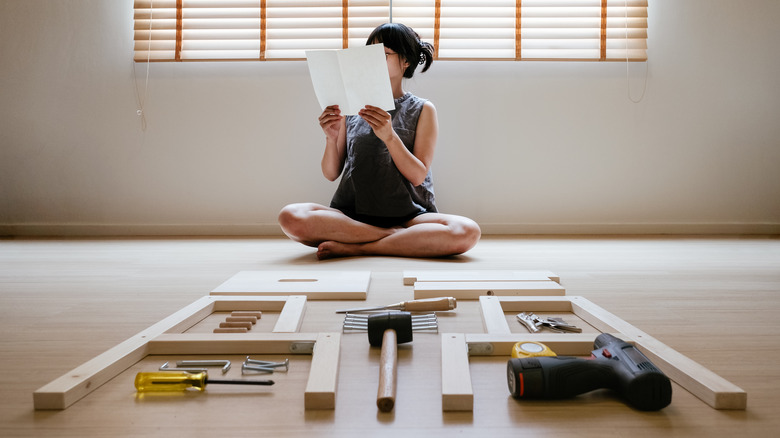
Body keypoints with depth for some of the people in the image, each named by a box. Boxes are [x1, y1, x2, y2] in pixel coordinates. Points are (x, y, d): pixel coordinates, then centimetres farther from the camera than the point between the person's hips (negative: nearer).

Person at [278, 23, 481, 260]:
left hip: (408, 213, -1)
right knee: (290, 217, -29)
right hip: (352, 212, 1)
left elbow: (418, 175, -4)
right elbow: (331, 174, 10)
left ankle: (355, 248, -22)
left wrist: (389, 136, -18)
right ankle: (404, 239, -18)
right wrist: (331, 138, -10)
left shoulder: (422, 110, 8)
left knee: (467, 231, -32)